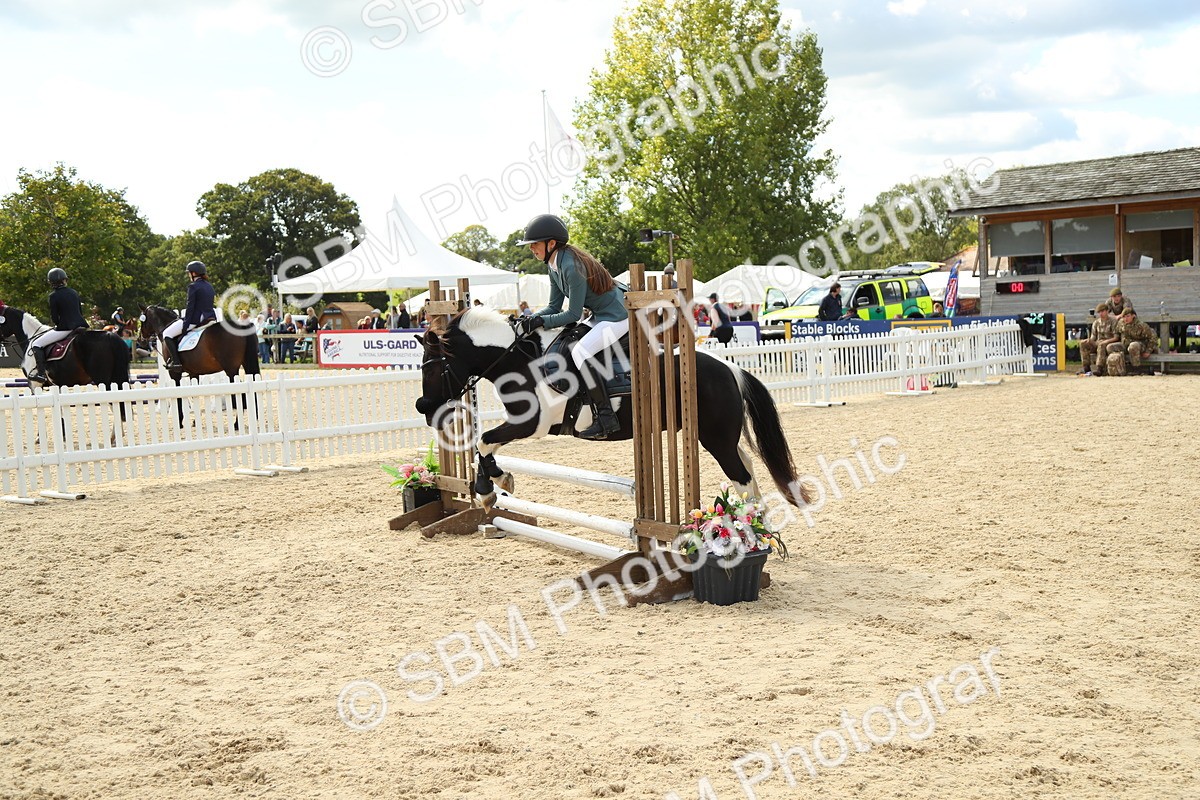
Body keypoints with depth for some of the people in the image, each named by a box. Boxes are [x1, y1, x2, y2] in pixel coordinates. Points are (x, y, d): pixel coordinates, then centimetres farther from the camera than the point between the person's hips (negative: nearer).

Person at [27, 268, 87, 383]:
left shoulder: (54, 296, -7)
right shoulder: (74, 293, 10)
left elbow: (54, 318, -7)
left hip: (64, 329, -6)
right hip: (80, 325, 6)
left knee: (36, 345, 1)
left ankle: (41, 373, -9)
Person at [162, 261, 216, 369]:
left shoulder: (193, 287, -13)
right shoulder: (209, 286, 11)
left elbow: (190, 308, -15)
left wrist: (185, 325, -11)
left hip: (195, 320, -9)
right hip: (209, 319, 9)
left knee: (166, 334, 4)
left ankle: (176, 361, -7)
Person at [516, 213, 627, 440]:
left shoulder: (571, 266, -24)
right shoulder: (555, 267, 6)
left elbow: (573, 314, -23)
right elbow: (554, 306, 9)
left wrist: (541, 321, -21)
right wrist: (529, 320, -5)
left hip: (616, 317, -11)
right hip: (599, 316, 11)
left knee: (580, 352, -26)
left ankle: (606, 417, -24)